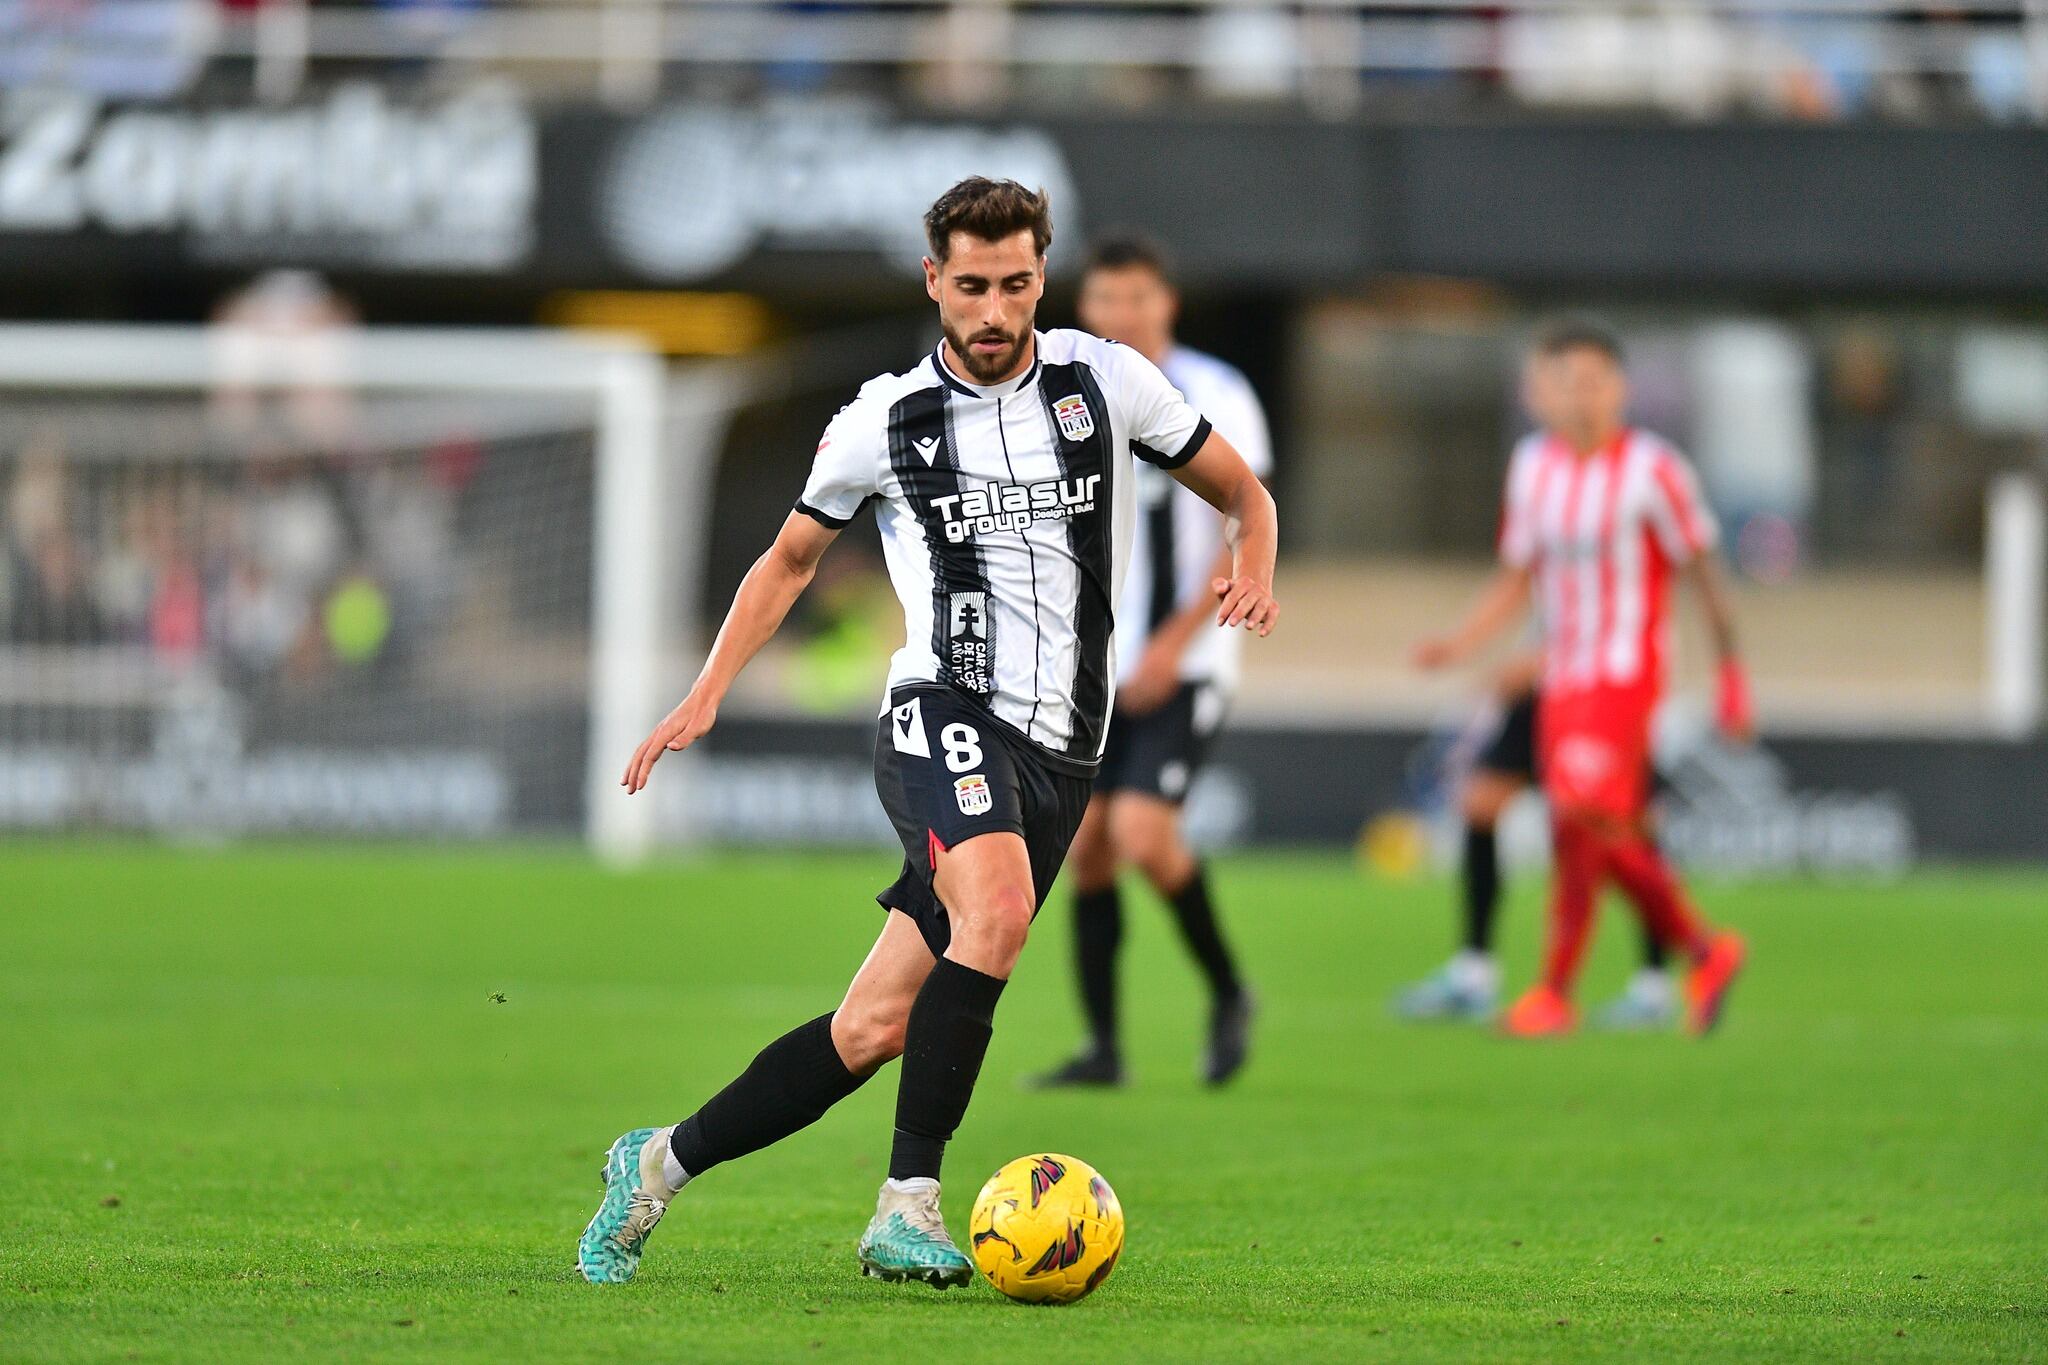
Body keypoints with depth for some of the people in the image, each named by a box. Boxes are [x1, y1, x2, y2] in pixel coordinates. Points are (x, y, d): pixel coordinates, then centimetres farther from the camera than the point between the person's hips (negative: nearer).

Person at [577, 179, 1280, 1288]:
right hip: (943, 711, -3)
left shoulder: (1107, 382, 6)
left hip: (1059, 750, 3)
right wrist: (706, 694, 7)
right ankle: (908, 1203, -31)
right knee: (997, 906, -35)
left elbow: (1242, 494, 17)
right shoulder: (884, 422, 3)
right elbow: (789, 559, 18)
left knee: (874, 1031, 0)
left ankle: (662, 1163, 18)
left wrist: (1252, 570, -5)